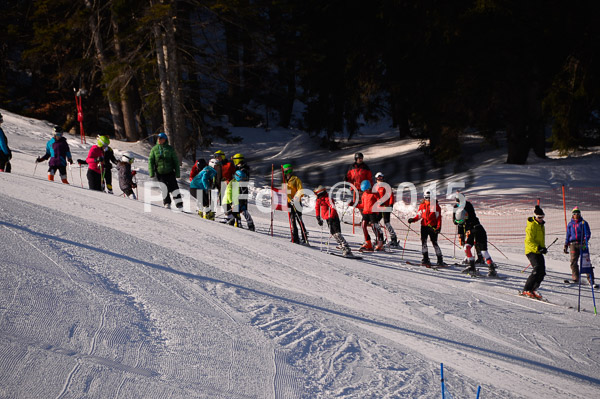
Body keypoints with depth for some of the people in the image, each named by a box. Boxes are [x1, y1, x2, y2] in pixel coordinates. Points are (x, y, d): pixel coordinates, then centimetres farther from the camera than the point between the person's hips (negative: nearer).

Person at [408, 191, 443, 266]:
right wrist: (413, 219, -5)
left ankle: (440, 259, 1)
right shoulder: (422, 205, 11)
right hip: (424, 226, 4)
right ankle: (425, 259, 4)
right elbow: (419, 215, 14)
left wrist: (439, 227, -12)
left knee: (434, 243, -5)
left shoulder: (435, 206, 0)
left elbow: (438, 217, -2)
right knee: (423, 242, -2)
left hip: (433, 227, -4)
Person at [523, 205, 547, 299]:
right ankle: (526, 290, -14)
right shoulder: (532, 225, -13)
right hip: (531, 251, -9)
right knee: (537, 270, -20)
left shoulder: (541, 225, 16)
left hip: (538, 252, 9)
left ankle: (533, 289, 14)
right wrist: (538, 248, -25)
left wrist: (543, 248, 19)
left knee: (542, 272, 3)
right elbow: (529, 241, -18)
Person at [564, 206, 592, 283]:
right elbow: (568, 235, 22)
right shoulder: (570, 224, 17)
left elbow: (588, 233, 4)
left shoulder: (583, 223, 9)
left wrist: (585, 240, -13)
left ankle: (590, 278, -6)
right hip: (573, 244, 2)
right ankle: (575, 278, -2)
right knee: (573, 261, -8)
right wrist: (566, 246, 17)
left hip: (582, 244, -2)